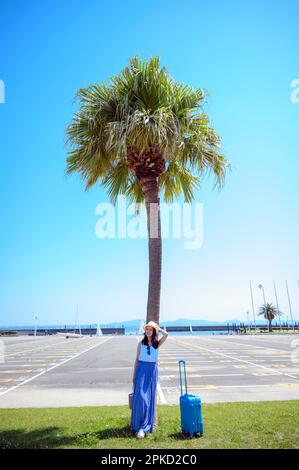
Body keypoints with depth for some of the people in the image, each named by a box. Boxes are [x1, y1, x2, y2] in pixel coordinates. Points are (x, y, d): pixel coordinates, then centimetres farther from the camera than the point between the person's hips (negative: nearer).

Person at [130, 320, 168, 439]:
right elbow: (137, 359, 7)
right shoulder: (141, 343, 4)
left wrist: (158, 328, 0)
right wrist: (134, 374, 5)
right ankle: (138, 424, 4)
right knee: (140, 396, -8)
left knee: (149, 398, 1)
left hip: (152, 370, 1)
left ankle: (144, 427, 7)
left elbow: (166, 334, -15)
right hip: (141, 369, -1)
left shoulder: (157, 344, 3)